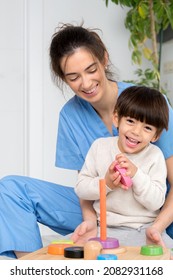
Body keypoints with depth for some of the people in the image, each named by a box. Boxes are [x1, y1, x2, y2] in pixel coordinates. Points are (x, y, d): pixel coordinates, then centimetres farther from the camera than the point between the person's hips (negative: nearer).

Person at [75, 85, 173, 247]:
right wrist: (106, 183, -19)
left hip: (146, 229, -1)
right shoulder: (99, 146, 1)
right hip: (108, 229, 1)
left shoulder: (155, 156, -4)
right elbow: (80, 188, 0)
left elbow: (156, 202, -10)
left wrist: (136, 174, -22)